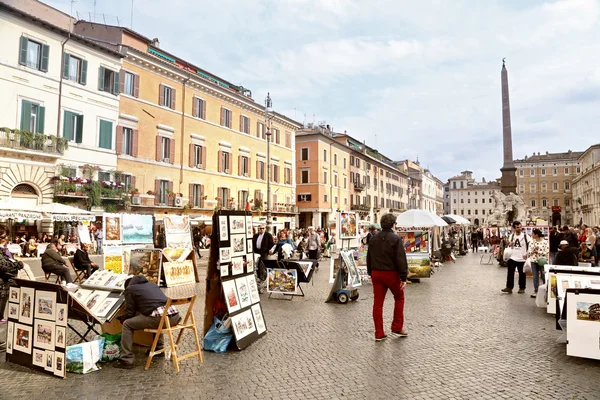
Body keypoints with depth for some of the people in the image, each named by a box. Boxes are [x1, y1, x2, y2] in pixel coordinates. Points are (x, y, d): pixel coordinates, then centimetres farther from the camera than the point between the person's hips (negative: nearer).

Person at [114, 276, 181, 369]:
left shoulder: (130, 289, 15)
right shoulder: (152, 284, 32)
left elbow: (130, 312, 13)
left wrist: (122, 319, 35)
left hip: (159, 317, -7)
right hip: (175, 316, 7)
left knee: (127, 324, 13)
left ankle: (126, 361, 10)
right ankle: (159, 349, 39)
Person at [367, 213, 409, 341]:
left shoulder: (373, 239, 8)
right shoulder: (395, 239, -11)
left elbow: (369, 258, 15)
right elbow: (401, 259, -15)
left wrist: (370, 273, 23)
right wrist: (404, 277, -12)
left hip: (376, 274, 5)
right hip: (391, 274, -5)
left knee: (378, 302, 6)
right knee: (399, 298, 17)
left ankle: (379, 333, 10)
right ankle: (397, 327, 18)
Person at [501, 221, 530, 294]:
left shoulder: (525, 235, -6)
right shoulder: (512, 235, 6)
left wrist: (527, 254, -13)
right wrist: (509, 244, -8)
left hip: (522, 258, -3)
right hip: (513, 257, 3)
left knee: (522, 274, 8)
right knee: (510, 272, 1)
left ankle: (522, 288, 20)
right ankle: (509, 287, 7)